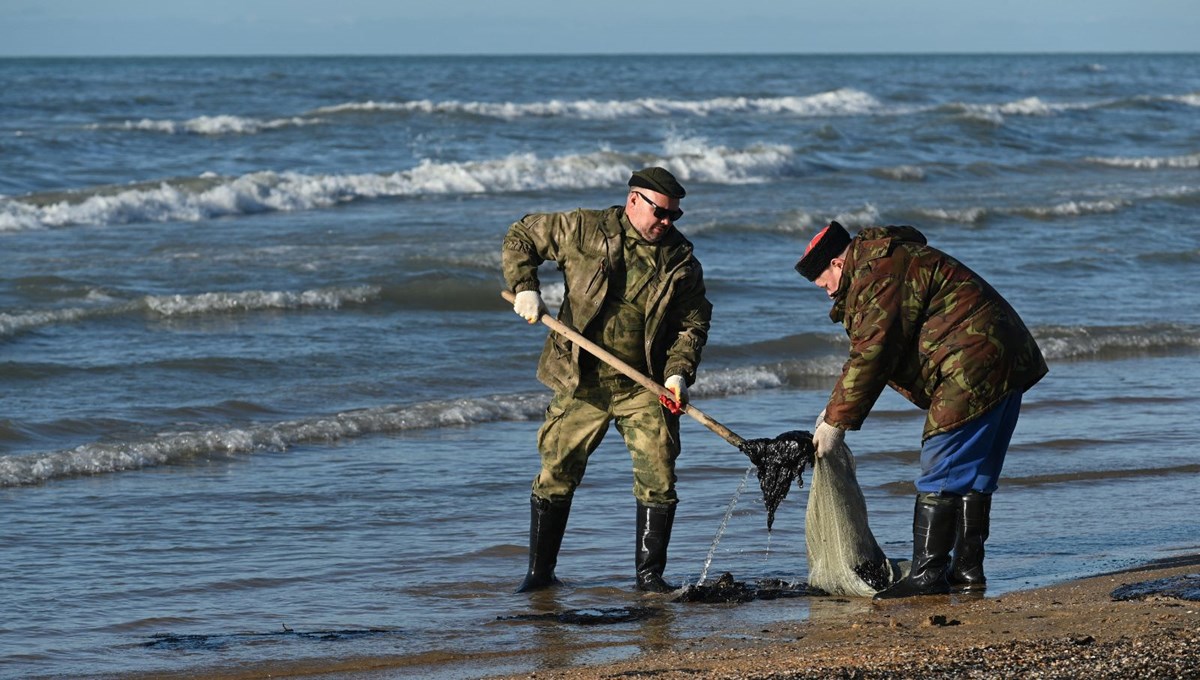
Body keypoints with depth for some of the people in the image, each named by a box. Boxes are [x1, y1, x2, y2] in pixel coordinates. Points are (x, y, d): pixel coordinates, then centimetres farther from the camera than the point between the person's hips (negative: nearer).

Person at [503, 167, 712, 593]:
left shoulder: (681, 263, 4)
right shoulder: (585, 231, -3)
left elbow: (692, 323, 7)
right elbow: (521, 237, 6)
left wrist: (679, 372, -9)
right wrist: (525, 287, -8)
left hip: (644, 387, 1)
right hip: (581, 384, -1)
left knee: (658, 477, -6)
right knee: (557, 474, 3)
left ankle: (650, 574, 6)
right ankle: (539, 572, 15)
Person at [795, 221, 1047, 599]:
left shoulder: (878, 274, -12)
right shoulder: (891, 264, 23)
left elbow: (871, 356, -16)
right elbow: (867, 354, 25)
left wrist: (836, 421, -11)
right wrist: (836, 410, 19)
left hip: (973, 366, -11)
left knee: (941, 475, -8)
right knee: (973, 475, 15)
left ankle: (927, 575, -7)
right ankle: (968, 571, 19)